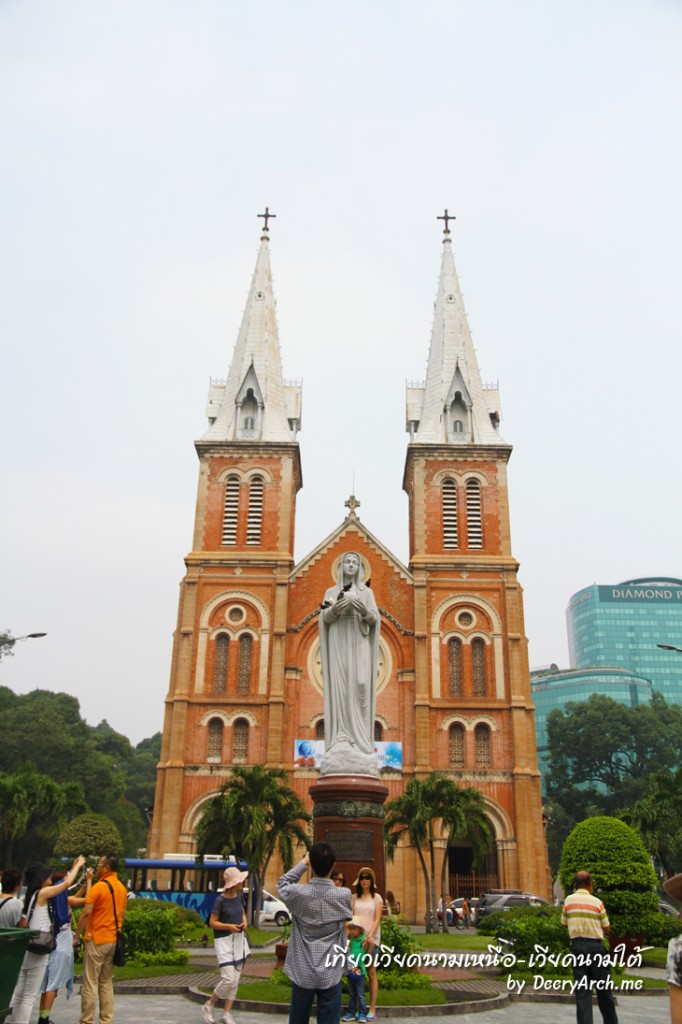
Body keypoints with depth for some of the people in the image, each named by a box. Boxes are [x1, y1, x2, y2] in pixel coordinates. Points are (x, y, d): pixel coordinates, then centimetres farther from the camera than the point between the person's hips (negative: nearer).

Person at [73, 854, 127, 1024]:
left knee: (90, 983, 1)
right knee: (107, 983, 13)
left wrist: (76, 936, -9)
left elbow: (86, 913, -17)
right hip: (114, 940, 7)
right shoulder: (122, 888, 9)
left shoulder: (99, 887, -13)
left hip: (96, 940, -7)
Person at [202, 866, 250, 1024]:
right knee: (228, 979, -12)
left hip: (239, 940, 6)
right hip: (224, 941, -6)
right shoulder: (220, 900, -15)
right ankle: (209, 1006, 11)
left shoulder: (238, 896, 3)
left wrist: (244, 922, -3)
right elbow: (212, 922, -11)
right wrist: (229, 926, -23)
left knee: (235, 981, 7)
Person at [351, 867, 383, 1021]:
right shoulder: (354, 898, 8)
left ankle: (372, 1009, 3)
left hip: (372, 938, -2)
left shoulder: (376, 898, 3)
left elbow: (377, 920, -4)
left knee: (371, 972, -1)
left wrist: (370, 936, -18)